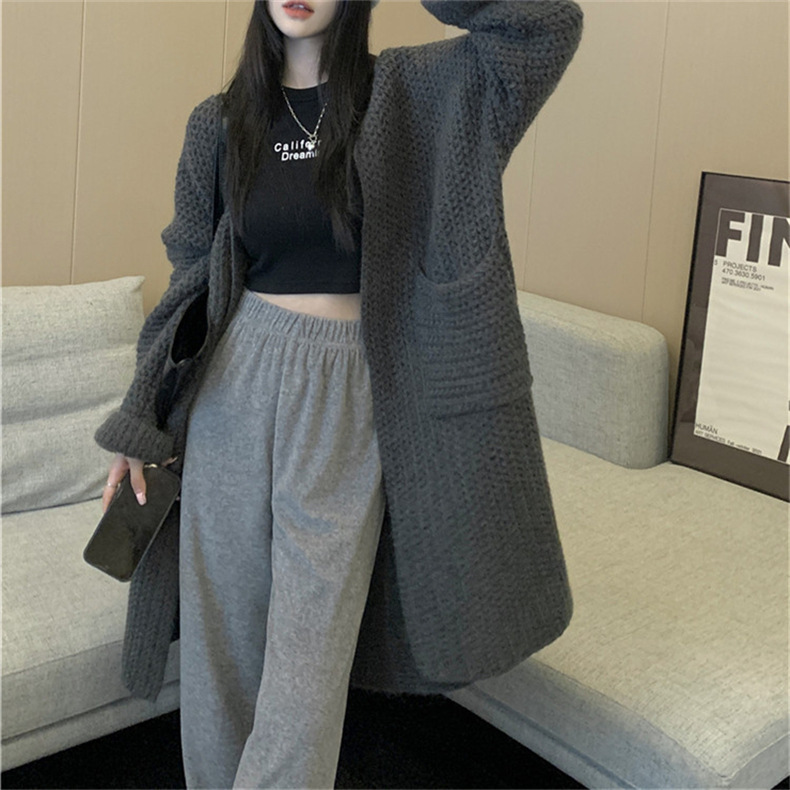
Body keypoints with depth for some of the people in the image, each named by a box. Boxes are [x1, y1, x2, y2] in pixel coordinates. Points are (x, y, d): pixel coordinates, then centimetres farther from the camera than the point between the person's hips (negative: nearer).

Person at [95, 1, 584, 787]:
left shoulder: (410, 95, 1)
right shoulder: (219, 122, 7)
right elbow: (190, 276, 10)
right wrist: (139, 421, 8)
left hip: (347, 402, -2)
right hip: (235, 386, 3)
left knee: (311, 640, 0)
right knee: (220, 622, 10)